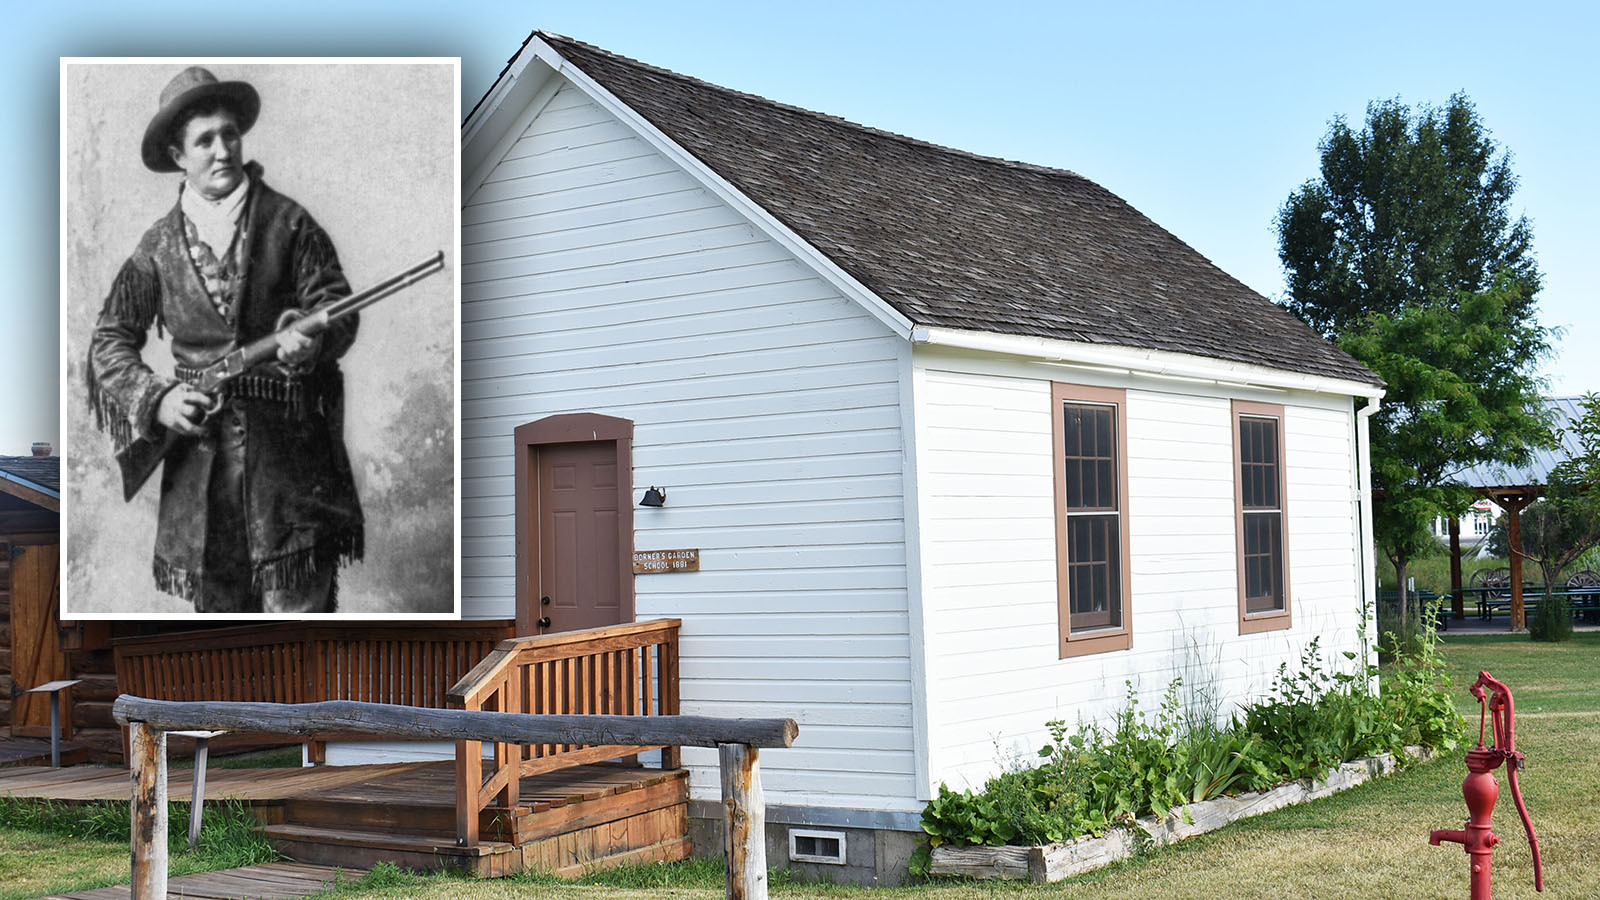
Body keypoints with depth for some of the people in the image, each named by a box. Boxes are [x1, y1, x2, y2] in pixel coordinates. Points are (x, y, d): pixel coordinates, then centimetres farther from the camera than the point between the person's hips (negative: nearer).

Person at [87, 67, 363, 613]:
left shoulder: (288, 223, 3)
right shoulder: (159, 246, 8)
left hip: (290, 452, -2)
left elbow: (337, 306, 0)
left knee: (299, 604, -5)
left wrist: (312, 338, -23)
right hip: (200, 451, 2)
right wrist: (157, 398, -6)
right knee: (217, 604, 9)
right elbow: (110, 341, 11)